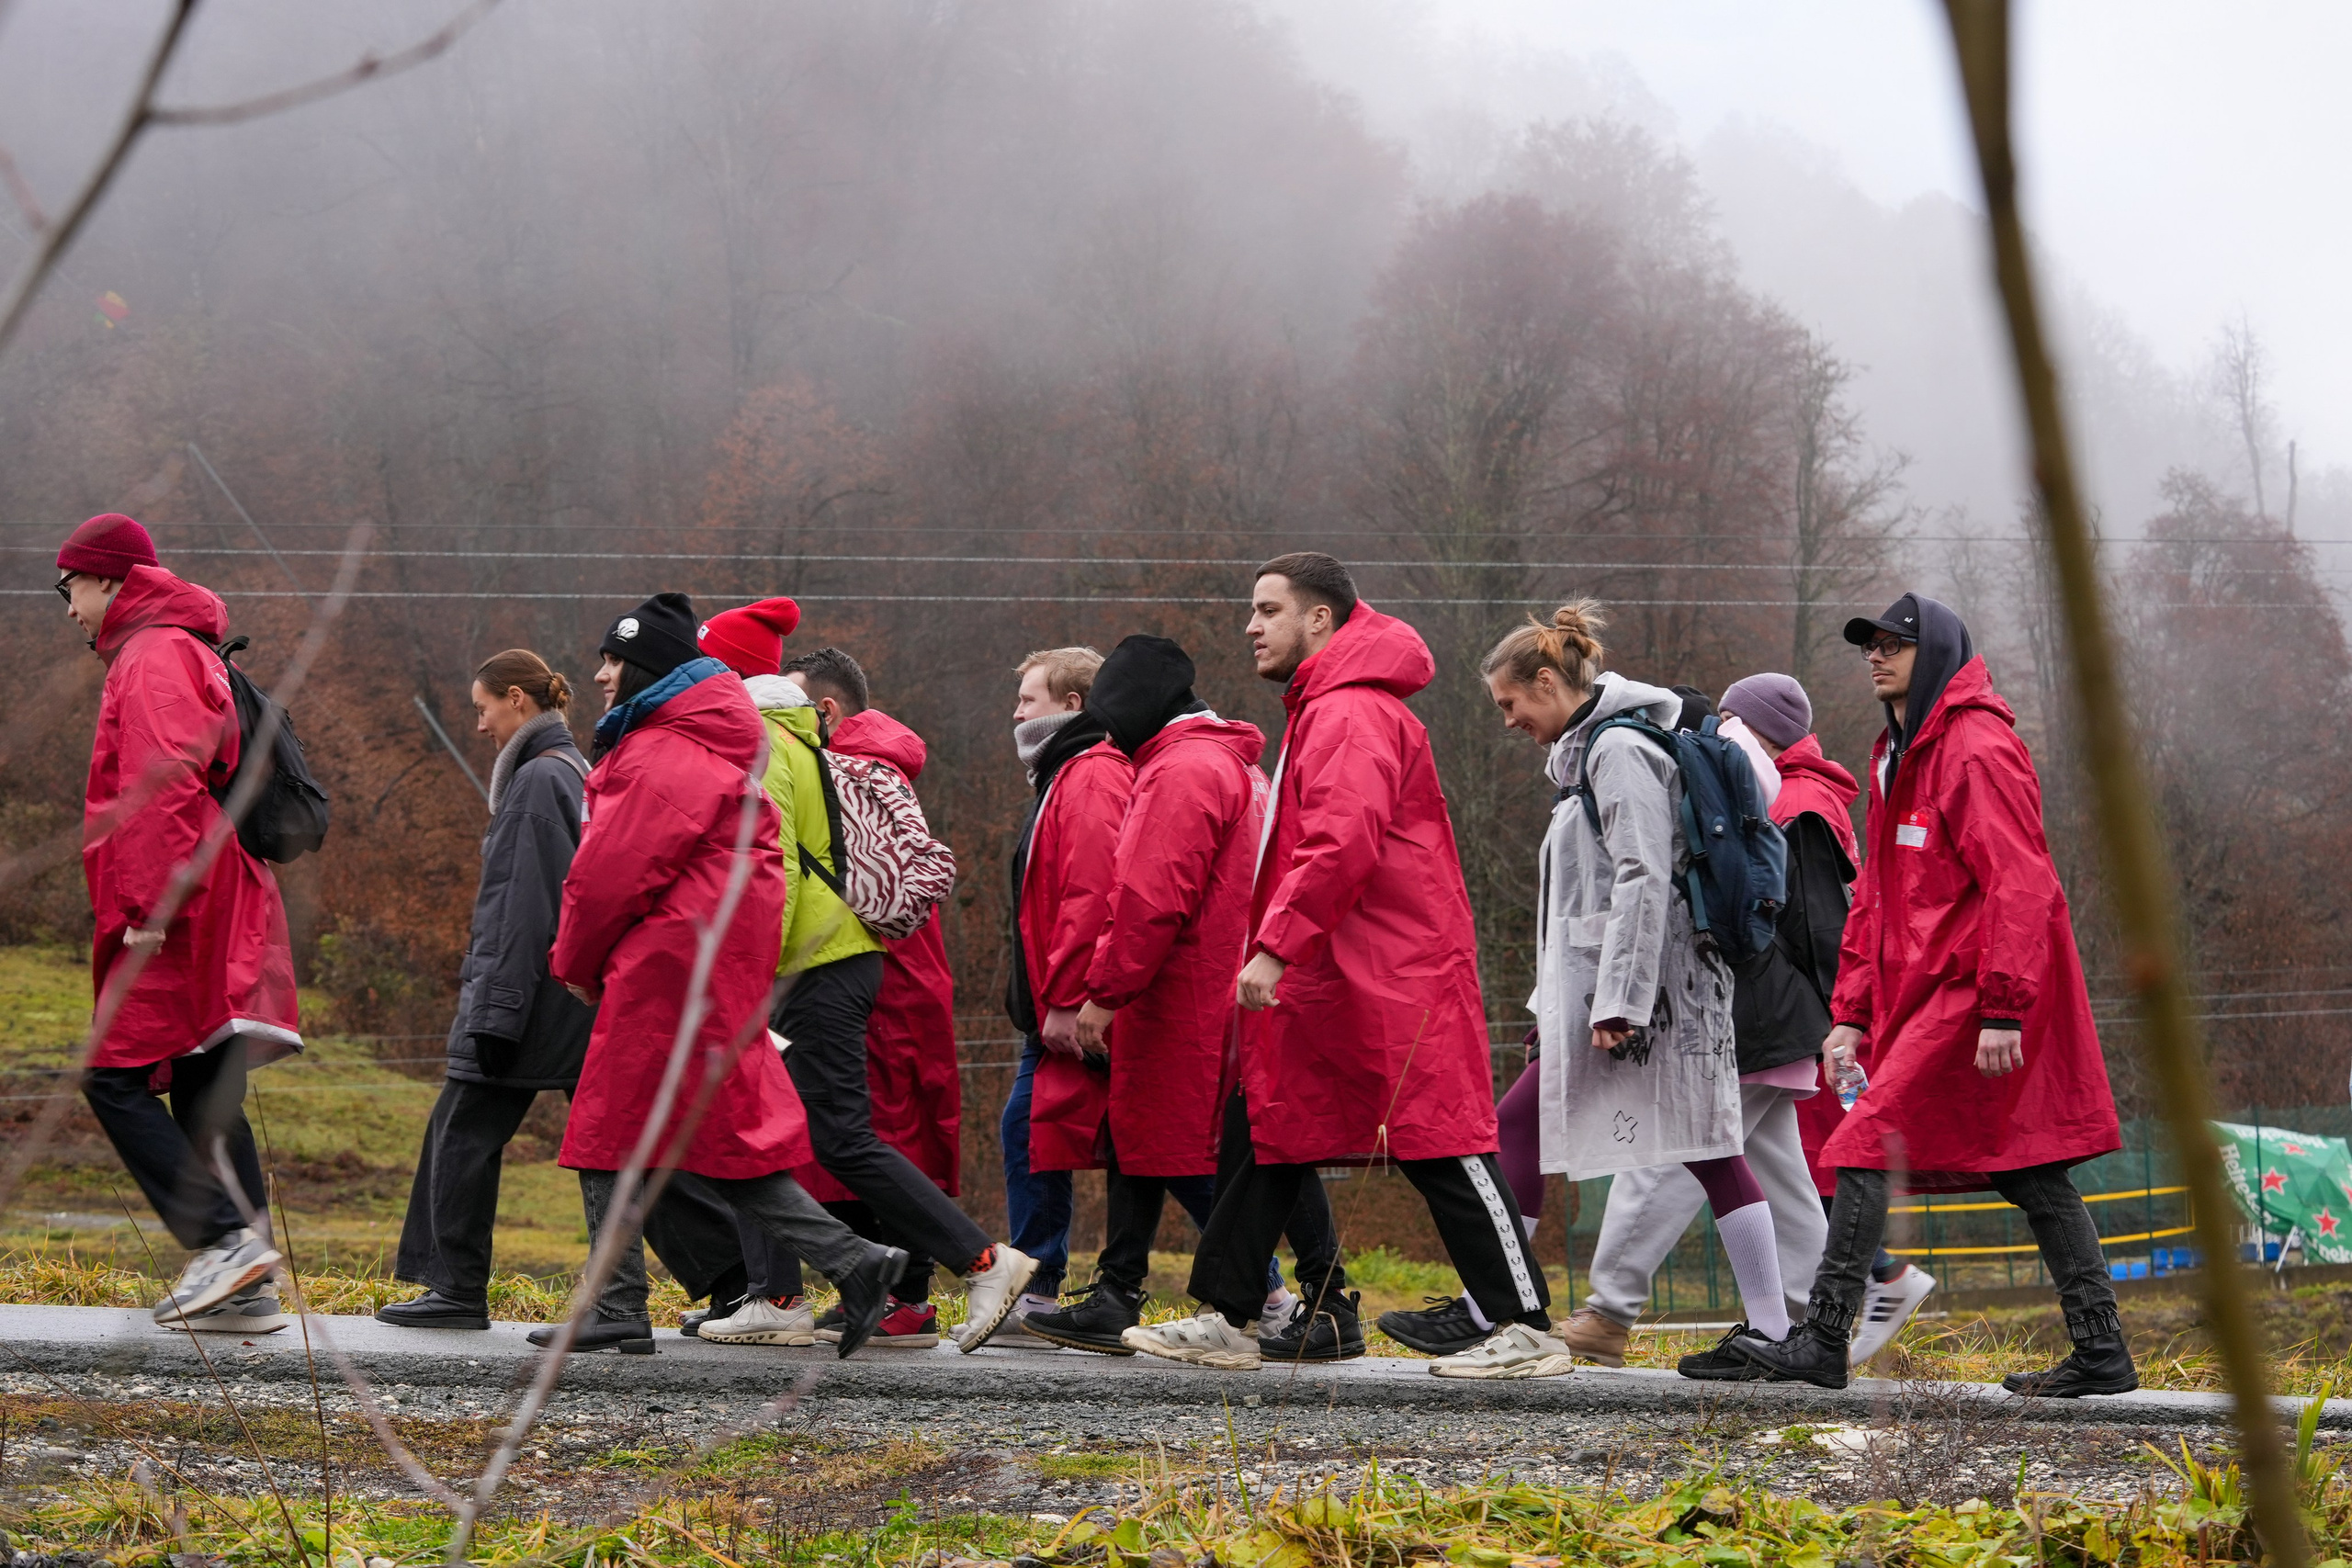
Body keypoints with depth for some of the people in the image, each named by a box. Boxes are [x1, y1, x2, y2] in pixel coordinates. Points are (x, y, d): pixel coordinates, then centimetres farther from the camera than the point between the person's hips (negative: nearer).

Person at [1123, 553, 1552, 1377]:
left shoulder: (1352, 715, -14)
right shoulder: (1322, 711, 21)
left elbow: (1342, 843, -26)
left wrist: (1276, 946, -28)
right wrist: (1274, 947, 18)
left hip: (1394, 983, -11)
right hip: (1322, 984, 11)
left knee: (1440, 1150, -8)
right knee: (1264, 1138, 10)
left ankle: (1526, 1326, -5)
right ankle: (1225, 1320, 13)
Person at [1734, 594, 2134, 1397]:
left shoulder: (1979, 751, -12)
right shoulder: (1899, 758, 20)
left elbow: (2017, 886, -19)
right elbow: (1875, 898, 23)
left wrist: (2002, 1008, -25)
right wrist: (1853, 1014, 17)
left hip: (1969, 989, -10)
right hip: (1924, 990, 10)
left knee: (1873, 1140, -12)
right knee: (2028, 1164, 8)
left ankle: (1824, 1340, -10)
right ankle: (2101, 1352, 9)